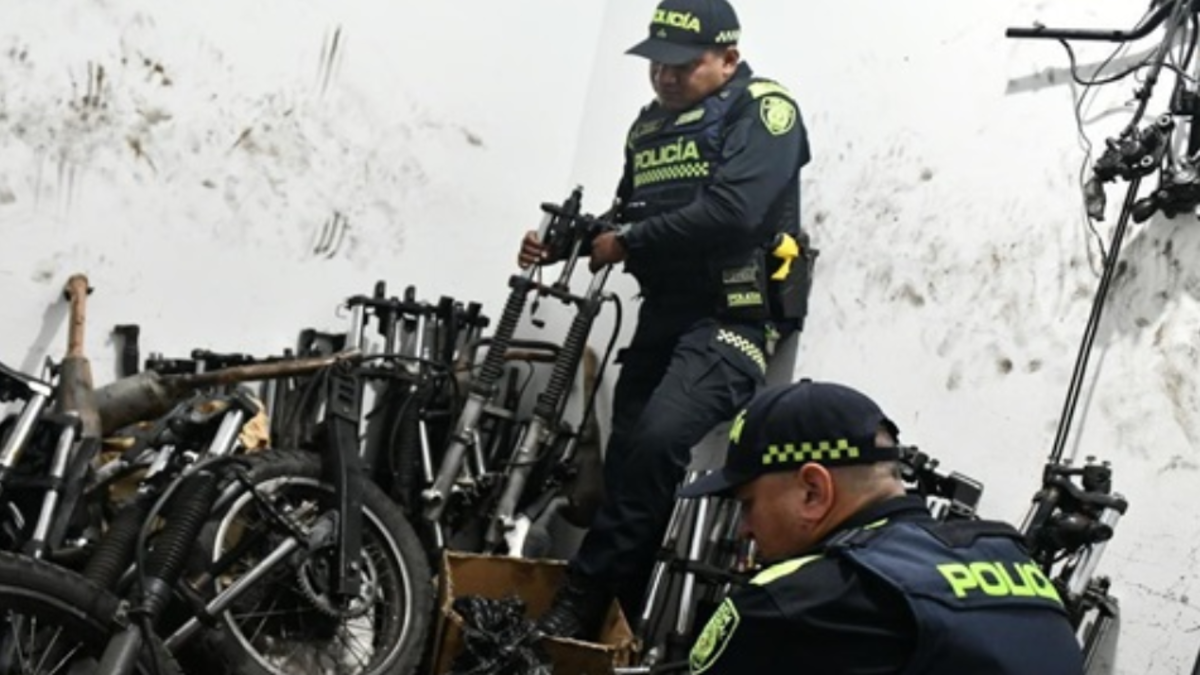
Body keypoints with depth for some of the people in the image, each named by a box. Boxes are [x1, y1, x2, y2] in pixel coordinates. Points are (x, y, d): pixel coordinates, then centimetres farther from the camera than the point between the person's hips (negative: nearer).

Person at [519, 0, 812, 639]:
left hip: (734, 316, -8)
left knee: (657, 441, -26)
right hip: (663, 315, 8)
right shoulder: (649, 126, 16)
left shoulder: (763, 112, -8)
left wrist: (629, 244, -14)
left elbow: (733, 213, -22)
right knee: (625, 460, 3)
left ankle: (583, 597, -16)